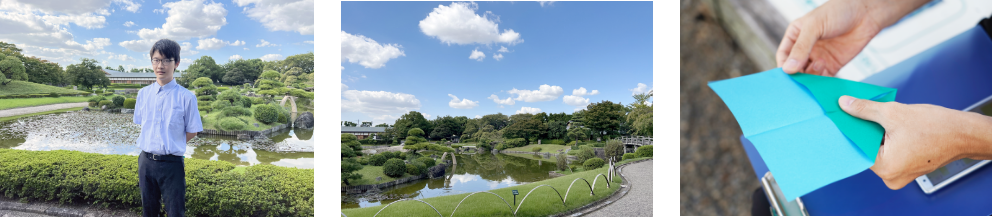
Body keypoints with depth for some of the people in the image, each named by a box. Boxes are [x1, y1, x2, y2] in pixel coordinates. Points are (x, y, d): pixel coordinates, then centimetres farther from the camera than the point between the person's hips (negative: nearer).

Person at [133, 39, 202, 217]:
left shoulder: (186, 97, -10)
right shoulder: (143, 94, 3)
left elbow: (192, 132, -3)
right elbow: (141, 124, 14)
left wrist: (170, 146, -2)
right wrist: (154, 145, 2)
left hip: (172, 164, -4)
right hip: (146, 161, 4)